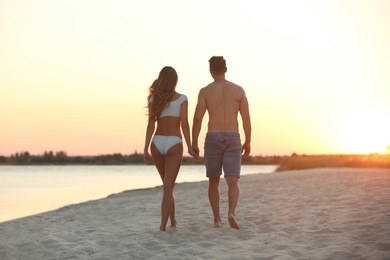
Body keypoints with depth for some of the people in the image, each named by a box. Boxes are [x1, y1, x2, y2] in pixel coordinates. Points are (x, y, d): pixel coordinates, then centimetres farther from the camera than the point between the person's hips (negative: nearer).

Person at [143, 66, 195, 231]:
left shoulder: (153, 99, 5)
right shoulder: (182, 99, -1)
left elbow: (151, 125, -1)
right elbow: (184, 124, -8)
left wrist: (145, 150, -2)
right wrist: (189, 146, 0)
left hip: (157, 143, 3)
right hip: (174, 144, -3)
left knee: (168, 184, 20)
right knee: (168, 187, -4)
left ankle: (172, 220, 28)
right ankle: (163, 225, -12)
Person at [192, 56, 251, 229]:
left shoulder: (205, 91, 0)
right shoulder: (239, 90, 4)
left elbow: (197, 119, -6)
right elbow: (246, 119, 2)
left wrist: (194, 143, 0)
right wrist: (248, 142, 11)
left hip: (212, 139, 0)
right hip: (233, 139, 0)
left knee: (213, 181, 15)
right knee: (233, 181, -3)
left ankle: (217, 219, 15)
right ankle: (231, 213, -28)